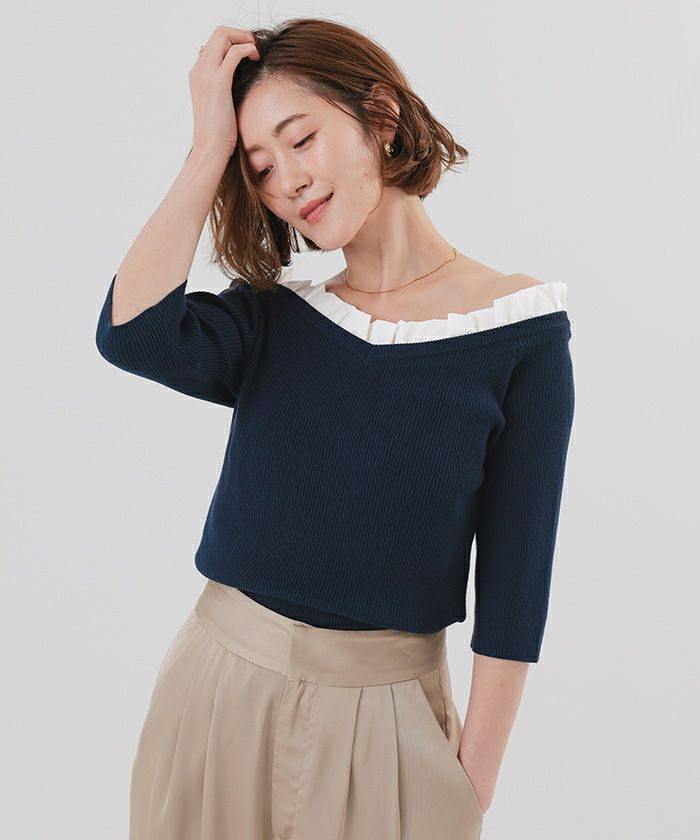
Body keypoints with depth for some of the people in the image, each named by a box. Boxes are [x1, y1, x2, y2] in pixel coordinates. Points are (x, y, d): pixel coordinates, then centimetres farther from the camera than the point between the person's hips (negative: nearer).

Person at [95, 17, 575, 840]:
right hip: (223, 687, 3)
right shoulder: (271, 319, 0)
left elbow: (514, 581, -7)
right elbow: (131, 334, -21)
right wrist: (210, 148, -12)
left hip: (389, 714, -2)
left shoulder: (522, 329, -8)